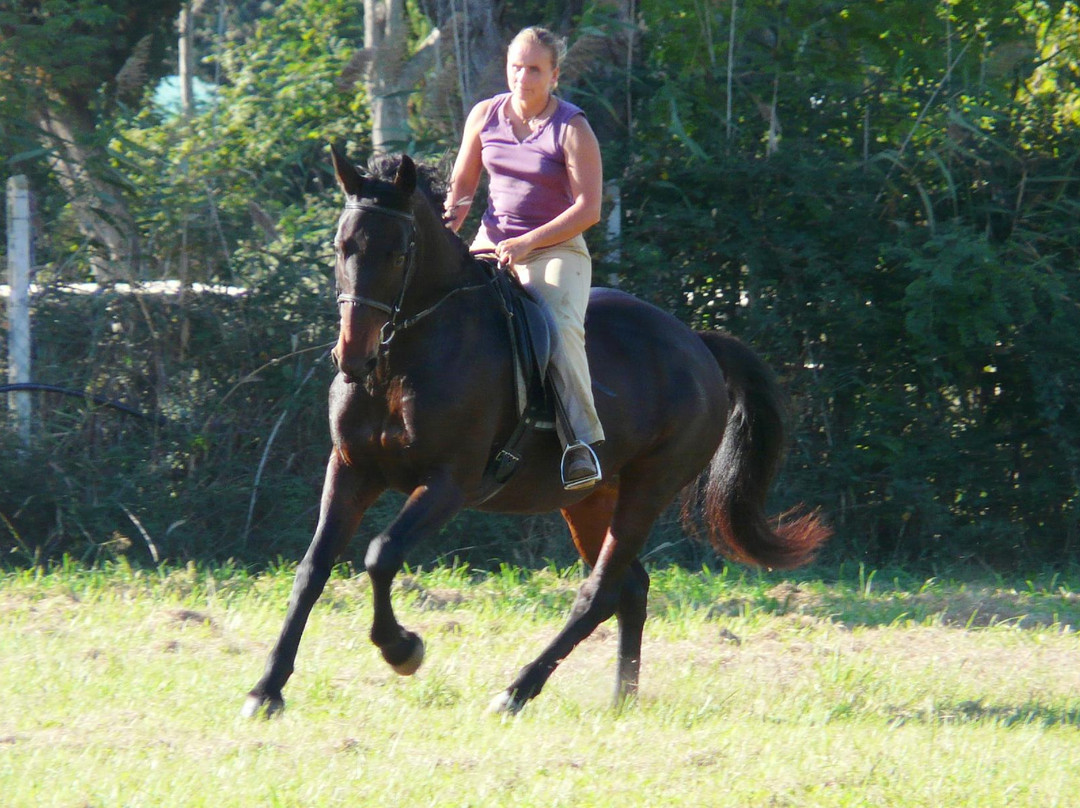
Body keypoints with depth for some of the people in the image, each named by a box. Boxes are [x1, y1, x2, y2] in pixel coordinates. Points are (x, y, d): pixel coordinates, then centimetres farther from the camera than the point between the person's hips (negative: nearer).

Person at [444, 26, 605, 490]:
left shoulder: (573, 130, -9)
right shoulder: (485, 116, 6)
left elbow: (588, 209, -13)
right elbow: (462, 185, 17)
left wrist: (527, 243, -21)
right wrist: (448, 225, -4)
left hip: (555, 248, -6)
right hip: (491, 243, 6)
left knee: (560, 324, -31)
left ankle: (583, 440, -36)